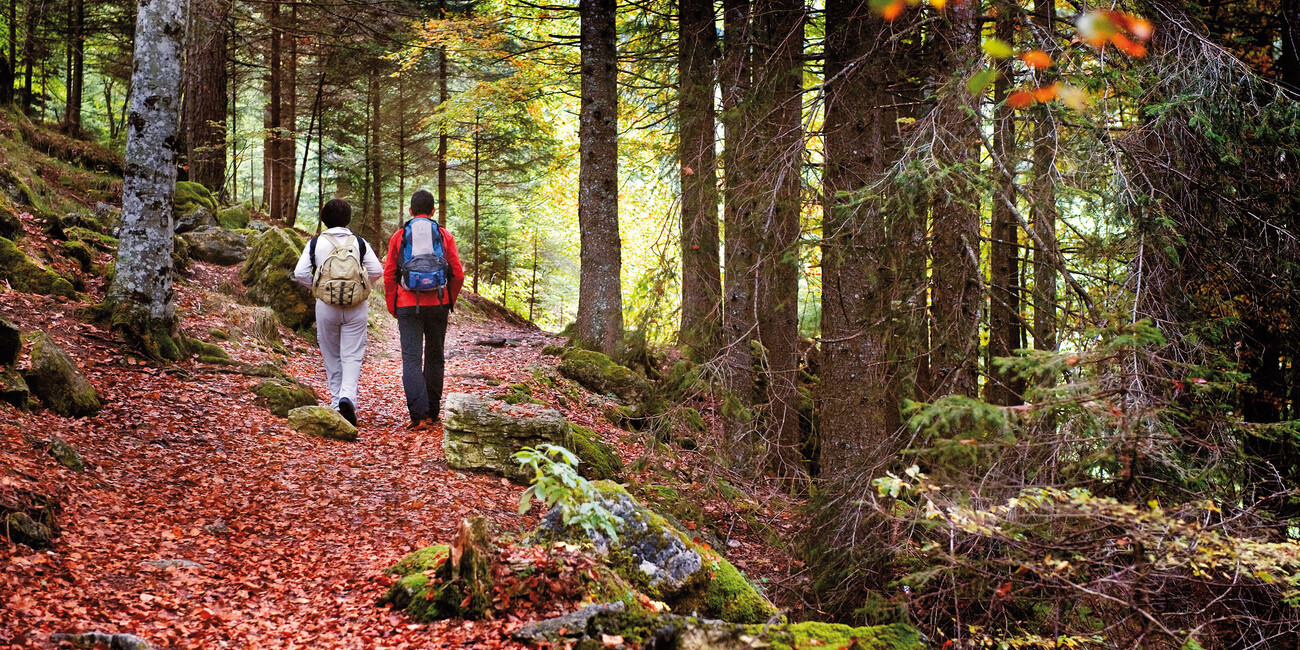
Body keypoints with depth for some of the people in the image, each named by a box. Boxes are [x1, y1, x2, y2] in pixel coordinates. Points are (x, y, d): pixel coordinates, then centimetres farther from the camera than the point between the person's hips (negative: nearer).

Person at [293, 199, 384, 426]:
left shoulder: (316, 243, 1)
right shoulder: (359, 243, 2)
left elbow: (300, 273, -5)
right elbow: (377, 271, -2)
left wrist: (316, 286, 12)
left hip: (326, 305, 0)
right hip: (356, 306, 0)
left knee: (332, 356, 13)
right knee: (352, 355, 0)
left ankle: (337, 402, 16)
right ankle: (348, 396, -22)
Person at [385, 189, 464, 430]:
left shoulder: (399, 236, 4)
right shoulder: (444, 235, 5)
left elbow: (389, 275, 3)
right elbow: (458, 274, 2)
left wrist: (392, 306, 11)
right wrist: (450, 301, 16)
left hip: (408, 306, -1)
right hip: (437, 304, 1)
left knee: (411, 359, -4)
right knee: (434, 358, 15)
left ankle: (419, 416, -17)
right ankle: (432, 413, 21)